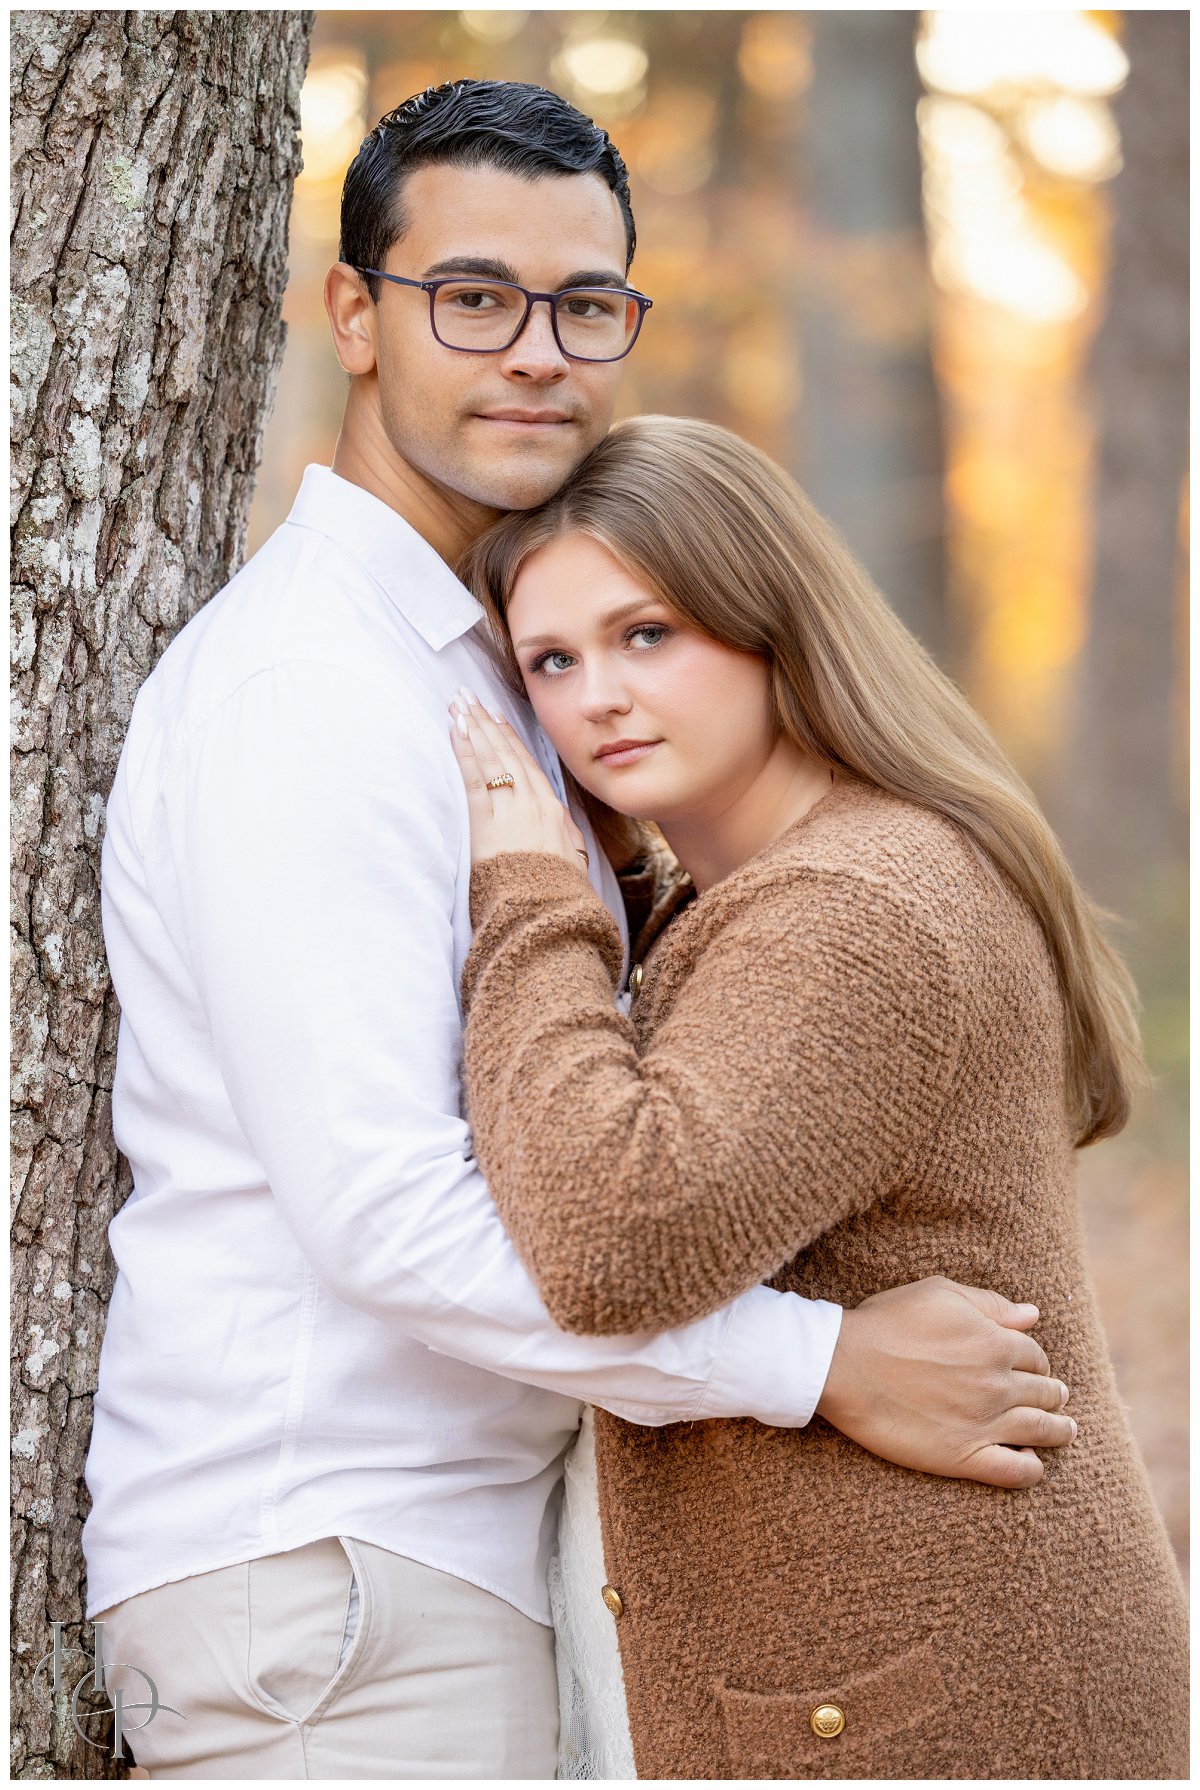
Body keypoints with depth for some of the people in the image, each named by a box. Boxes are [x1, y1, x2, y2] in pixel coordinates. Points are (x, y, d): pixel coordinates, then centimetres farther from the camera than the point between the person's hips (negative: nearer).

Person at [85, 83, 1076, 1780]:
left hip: (453, 1545, 10)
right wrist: (828, 1358, -20)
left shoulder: (474, 667, 17)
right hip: (329, 1566, -10)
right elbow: (378, 1207, -23)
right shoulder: (304, 686, -16)